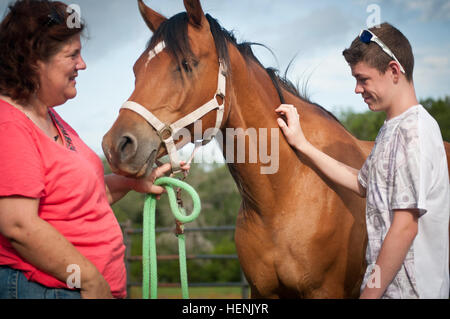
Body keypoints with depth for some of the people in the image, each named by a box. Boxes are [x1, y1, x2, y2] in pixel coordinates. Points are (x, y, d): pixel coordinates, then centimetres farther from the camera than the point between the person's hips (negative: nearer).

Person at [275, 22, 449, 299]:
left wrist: (369, 294, -20)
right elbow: (363, 182, 21)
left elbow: (405, 227, -23)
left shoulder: (412, 131, -19)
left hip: (406, 289, -9)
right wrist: (302, 144, 18)